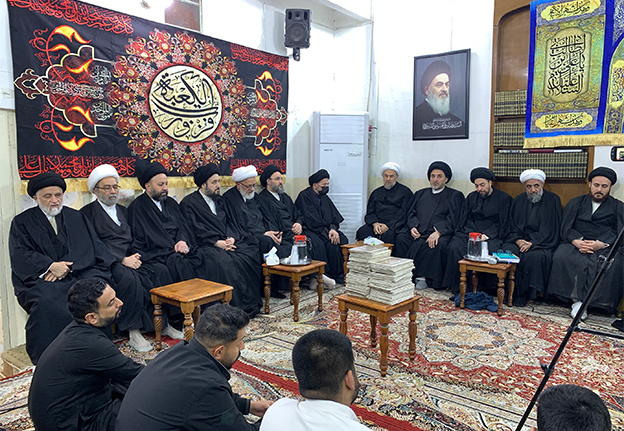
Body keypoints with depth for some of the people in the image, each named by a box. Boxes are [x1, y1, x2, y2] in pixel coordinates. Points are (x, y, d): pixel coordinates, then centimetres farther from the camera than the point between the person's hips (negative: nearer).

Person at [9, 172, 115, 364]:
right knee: (48, 306, -34)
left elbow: (93, 248, 10)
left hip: (79, 275, 2)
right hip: (42, 280, -2)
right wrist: (50, 266, -14)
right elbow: (20, 255, 2)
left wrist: (67, 267, -7)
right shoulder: (22, 222, 16)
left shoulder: (77, 217, 22)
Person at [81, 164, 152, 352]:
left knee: (151, 279, -25)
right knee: (129, 277, -35)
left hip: (130, 260, 5)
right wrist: (122, 260, -16)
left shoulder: (123, 210, 24)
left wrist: (135, 256, -2)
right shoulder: (87, 213, 5)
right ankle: (133, 331, -27)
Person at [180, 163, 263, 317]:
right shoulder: (188, 203, 4)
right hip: (206, 246, -6)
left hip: (228, 242, 6)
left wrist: (232, 238, -4)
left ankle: (251, 303, -15)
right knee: (225, 262, -35)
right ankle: (237, 307, -26)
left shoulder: (219, 200, 24)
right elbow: (194, 230, -6)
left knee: (251, 255, -21)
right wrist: (216, 242, -16)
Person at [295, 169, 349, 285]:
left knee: (342, 239, -18)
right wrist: (326, 232, -19)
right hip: (308, 230, -7)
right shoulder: (304, 196, -7)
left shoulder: (324, 197, 17)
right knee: (318, 243, -35)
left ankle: (341, 275, -11)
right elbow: (311, 221, -16)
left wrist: (333, 229, -13)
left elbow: (334, 216, 9)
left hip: (325, 229, 7)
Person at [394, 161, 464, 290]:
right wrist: (412, 226, -4)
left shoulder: (455, 196, 12)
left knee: (440, 244, -36)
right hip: (417, 232, 4)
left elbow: (453, 220, -1)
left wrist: (438, 232, -18)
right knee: (400, 239, -26)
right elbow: (411, 213, 19)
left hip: (440, 233, -3)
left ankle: (427, 278, -24)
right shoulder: (420, 194, 27)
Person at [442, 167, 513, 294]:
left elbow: (502, 224, 2)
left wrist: (486, 235, -13)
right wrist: (473, 234, -4)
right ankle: (457, 289, -24)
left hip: (492, 236, -3)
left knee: (489, 250, -37)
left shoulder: (504, 198, 9)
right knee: (455, 247, -29)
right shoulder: (471, 197, 21)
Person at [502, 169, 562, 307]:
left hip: (542, 243, -3)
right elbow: (512, 226, 12)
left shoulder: (553, 200, 3)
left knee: (535, 256, -34)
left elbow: (552, 229, -4)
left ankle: (522, 295, -20)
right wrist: (518, 240, -9)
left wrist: (532, 243, -15)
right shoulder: (518, 200, 14)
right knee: (506, 252, -28)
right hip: (520, 240, 3)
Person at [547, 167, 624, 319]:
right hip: (577, 243, 1)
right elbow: (565, 228, 8)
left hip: (606, 246, 0)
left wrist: (600, 244, -17)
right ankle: (576, 299, -28)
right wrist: (576, 241, -13)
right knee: (561, 257, -32)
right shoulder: (575, 203, 19)